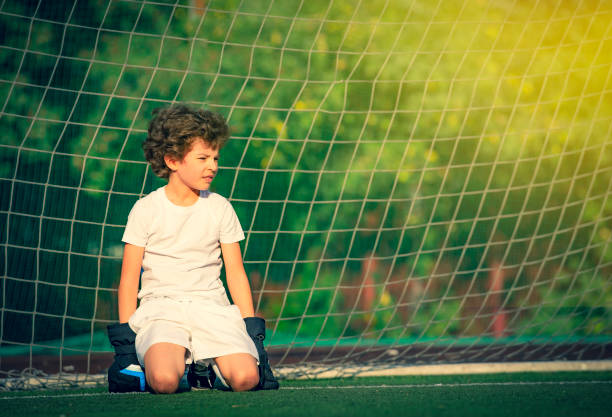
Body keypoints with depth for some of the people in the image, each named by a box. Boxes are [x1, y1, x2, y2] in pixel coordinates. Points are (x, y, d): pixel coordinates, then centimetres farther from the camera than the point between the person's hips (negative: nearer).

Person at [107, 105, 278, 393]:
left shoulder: (220, 208, 9)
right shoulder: (146, 210, 2)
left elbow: (236, 273, 12)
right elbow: (129, 277, 3)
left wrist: (253, 332, 5)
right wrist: (125, 339, -2)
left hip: (211, 306, 2)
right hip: (160, 307, -2)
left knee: (245, 378, -26)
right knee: (164, 381, -33)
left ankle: (203, 366, 7)